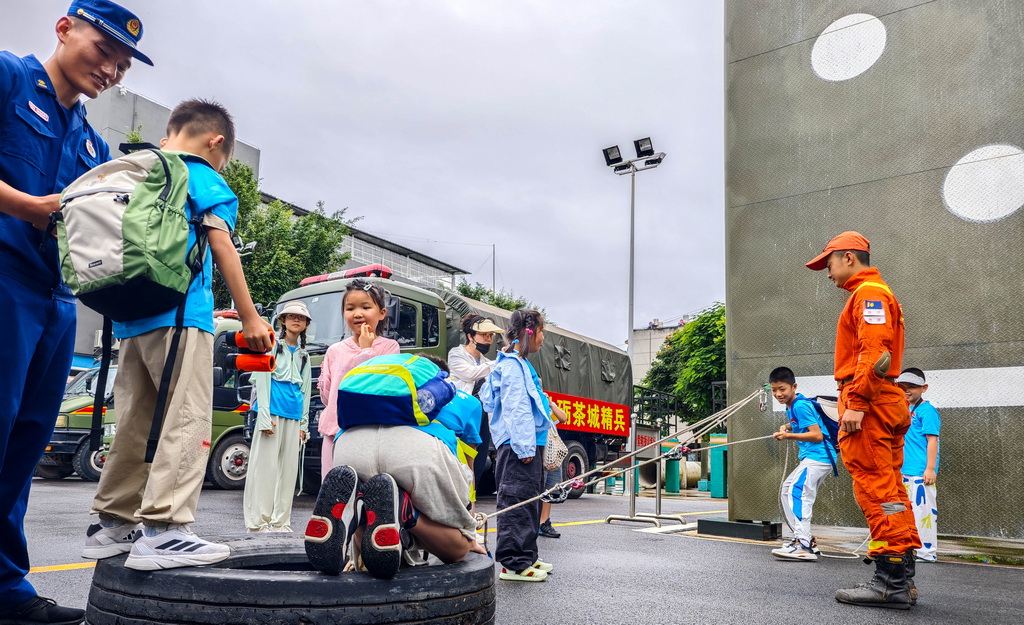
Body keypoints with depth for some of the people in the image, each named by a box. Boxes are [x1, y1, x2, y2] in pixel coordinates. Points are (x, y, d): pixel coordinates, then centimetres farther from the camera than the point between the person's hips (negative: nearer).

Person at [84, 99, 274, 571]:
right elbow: (222, 249, -6)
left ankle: (112, 524, 18)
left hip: (129, 317, 8)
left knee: (136, 423, 13)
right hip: (179, 314, -8)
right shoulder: (206, 180, 1)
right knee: (186, 420, -11)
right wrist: (250, 318, -7)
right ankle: (163, 529, -17)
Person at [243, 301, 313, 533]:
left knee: (289, 468, 5)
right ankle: (258, 521, -4)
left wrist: (304, 424, 13)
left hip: (293, 415, 6)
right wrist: (265, 416, -13)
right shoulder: (272, 345, 5)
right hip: (272, 410, -5)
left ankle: (280, 521, 10)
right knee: (266, 464, -7)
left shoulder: (304, 355, 20)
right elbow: (262, 380, -3)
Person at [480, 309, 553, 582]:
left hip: (528, 444, 11)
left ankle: (526, 556, 27)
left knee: (528, 500, 17)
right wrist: (524, 446, -21)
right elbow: (515, 408, -19)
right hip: (519, 445, -11)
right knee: (517, 500, -7)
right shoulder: (512, 364, -12)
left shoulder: (520, 364, 19)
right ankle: (513, 563, -1)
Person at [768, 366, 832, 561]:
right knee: (787, 492, 15)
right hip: (812, 458, 11)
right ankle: (807, 541, 20)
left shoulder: (800, 406, -15)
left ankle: (804, 545, -26)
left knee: (795, 492, -22)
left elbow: (817, 435, -21)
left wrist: (789, 435, -26)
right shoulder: (791, 406, 14)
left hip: (816, 457, -11)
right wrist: (788, 426, 14)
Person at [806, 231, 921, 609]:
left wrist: (855, 402, -23)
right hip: (884, 404, 11)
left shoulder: (868, 292, -6)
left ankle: (890, 581, -9)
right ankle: (900, 580, 16)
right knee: (889, 489, 10)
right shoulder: (874, 294, 26)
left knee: (875, 488, -10)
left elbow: (874, 352, -19)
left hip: (867, 402, -11)